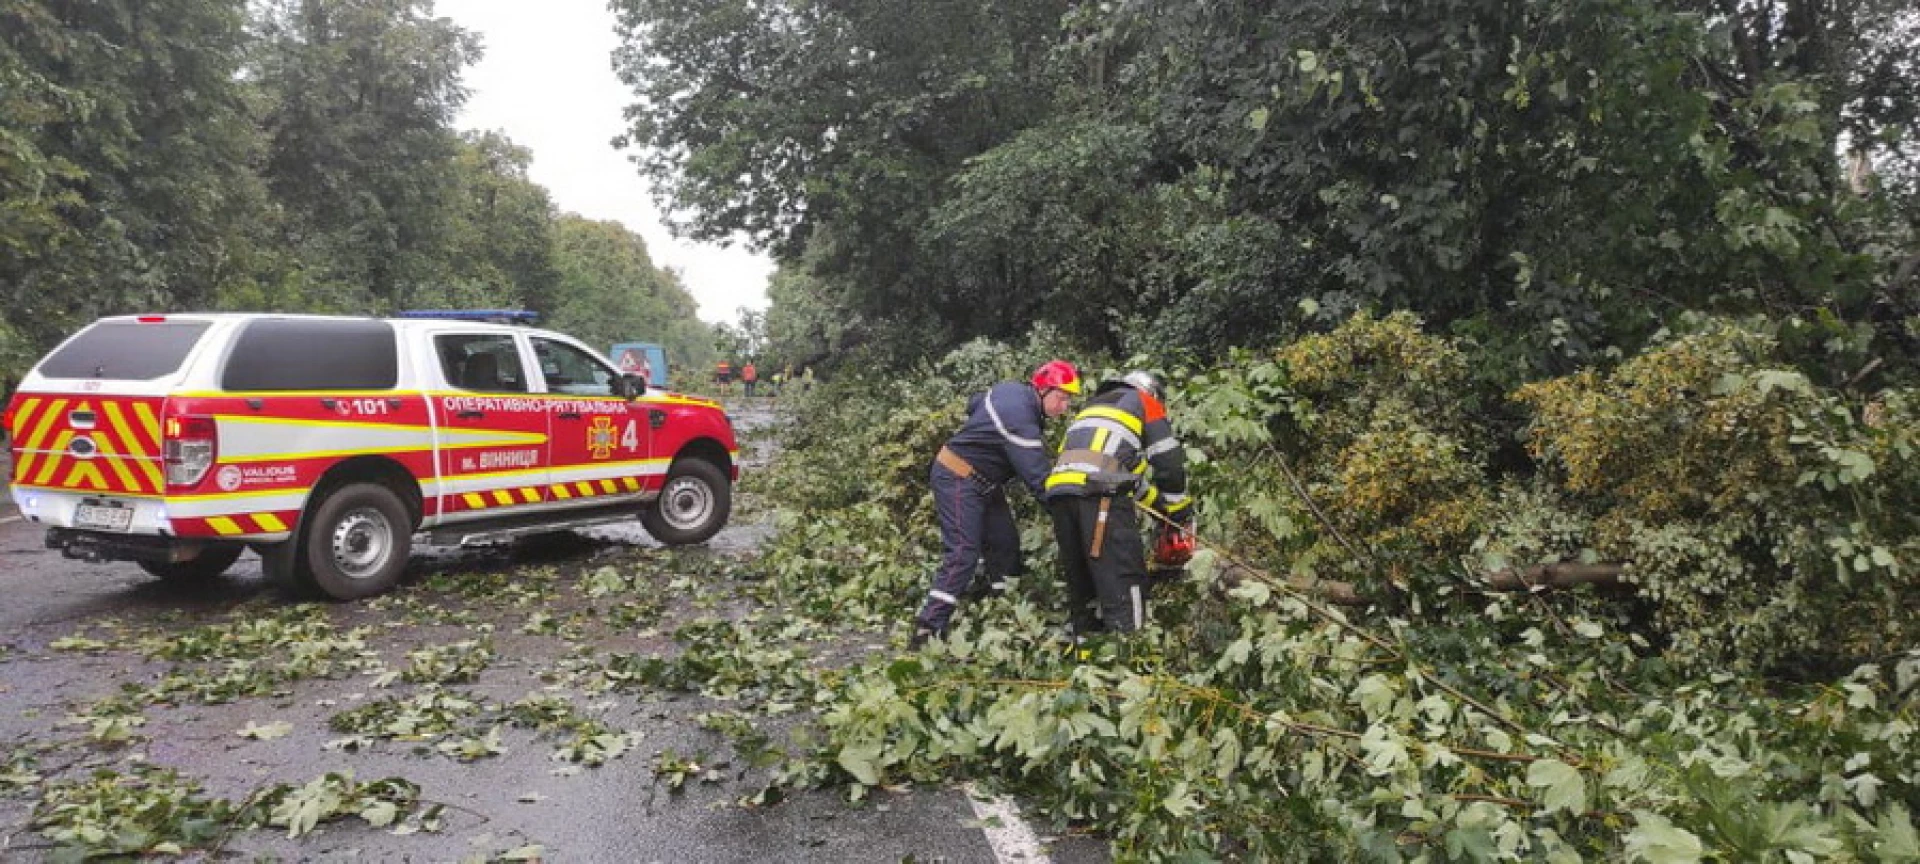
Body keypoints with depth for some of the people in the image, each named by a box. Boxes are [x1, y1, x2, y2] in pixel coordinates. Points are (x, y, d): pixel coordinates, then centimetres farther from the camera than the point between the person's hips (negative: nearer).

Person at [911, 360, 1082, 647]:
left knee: (1005, 543, 10)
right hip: (958, 481, -10)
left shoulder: (1010, 388, -1)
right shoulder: (1020, 420, -29)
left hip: (982, 482, 10)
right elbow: (1039, 481, -29)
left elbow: (973, 404, 19)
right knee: (963, 554, -17)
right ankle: (928, 630, -18)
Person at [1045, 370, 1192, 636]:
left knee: (1081, 584, 14)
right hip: (1099, 494, -7)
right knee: (1124, 585, -8)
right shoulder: (1144, 402, 21)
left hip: (1058, 491, 7)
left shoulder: (1093, 407, 39)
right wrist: (1182, 513, 23)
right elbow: (1169, 462, 12)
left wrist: (1163, 505, 41)